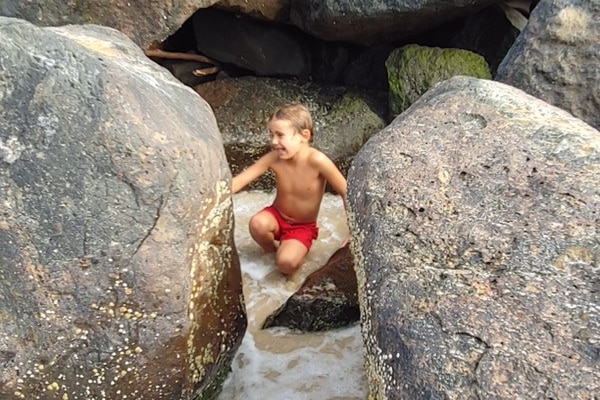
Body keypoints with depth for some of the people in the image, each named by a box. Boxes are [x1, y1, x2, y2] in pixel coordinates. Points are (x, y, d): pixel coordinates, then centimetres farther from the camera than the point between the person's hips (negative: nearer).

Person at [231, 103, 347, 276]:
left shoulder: (317, 160, -29)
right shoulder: (273, 158, -19)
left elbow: (346, 193, -22)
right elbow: (239, 181, -18)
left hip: (303, 227, -3)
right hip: (277, 217, 3)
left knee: (286, 263, -28)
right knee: (257, 224, -30)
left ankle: (288, 248, 9)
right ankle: (271, 250, 4)